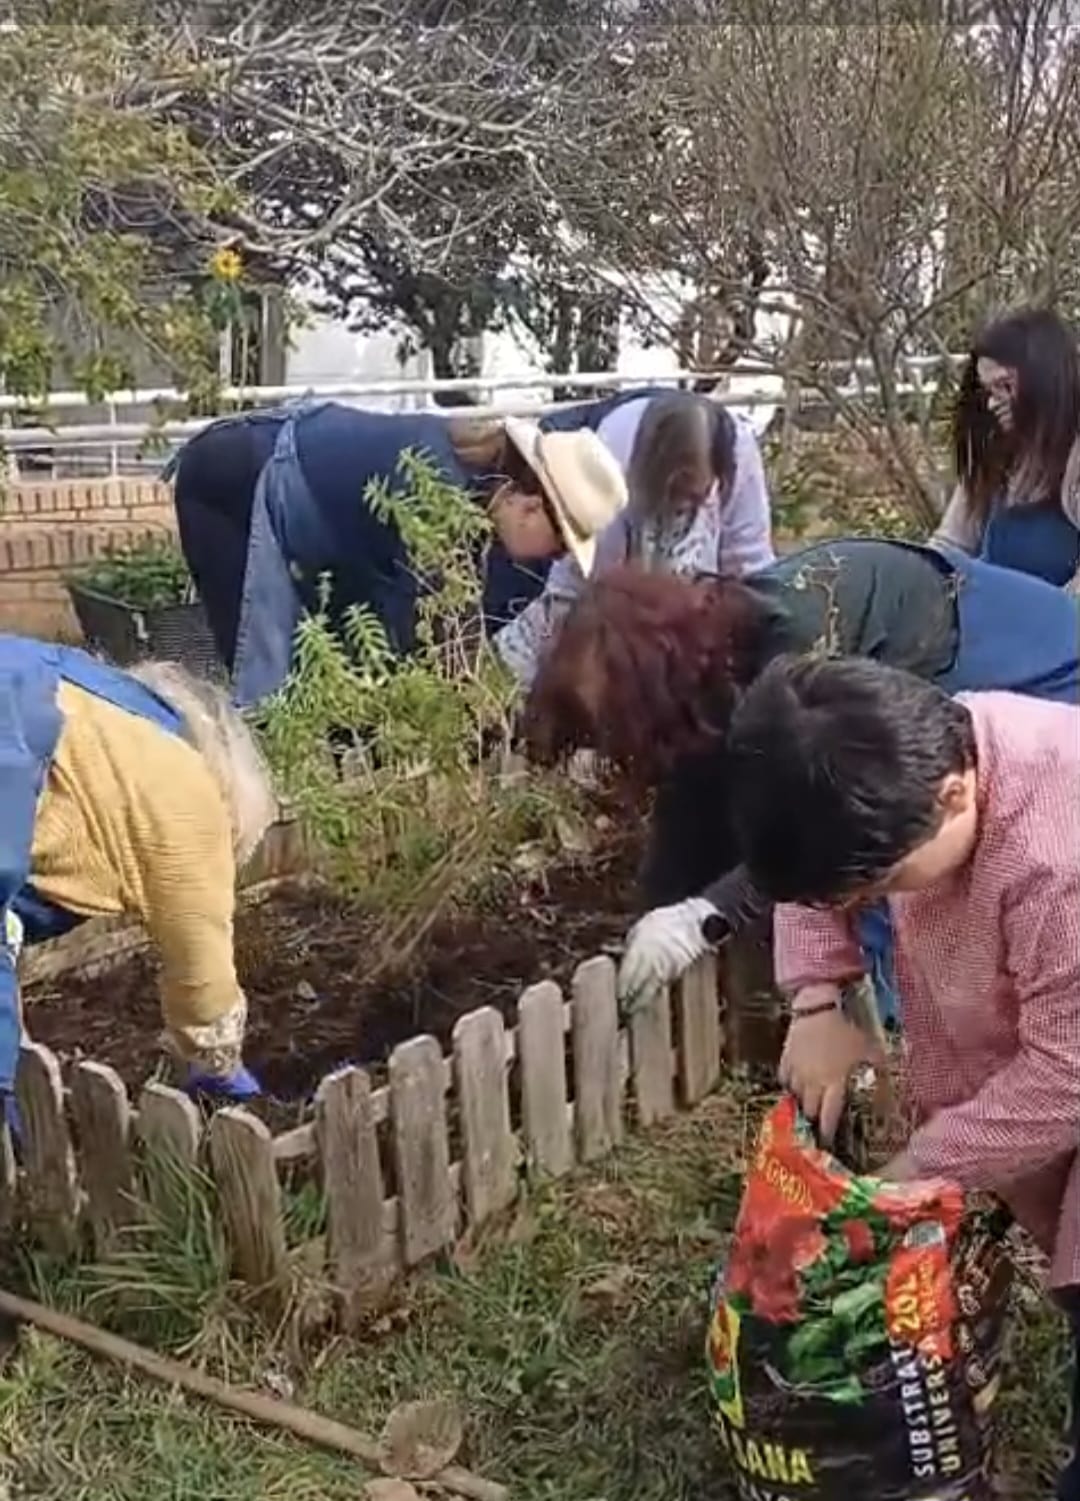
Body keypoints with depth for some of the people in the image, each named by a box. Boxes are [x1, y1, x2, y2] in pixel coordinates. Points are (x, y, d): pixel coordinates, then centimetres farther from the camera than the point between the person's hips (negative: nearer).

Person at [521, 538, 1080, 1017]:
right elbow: (688, 830, -8)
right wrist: (646, 954, -12)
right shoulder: (702, 669, -11)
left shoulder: (793, 640, -37)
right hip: (931, 695, 8)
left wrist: (706, 916, -46)